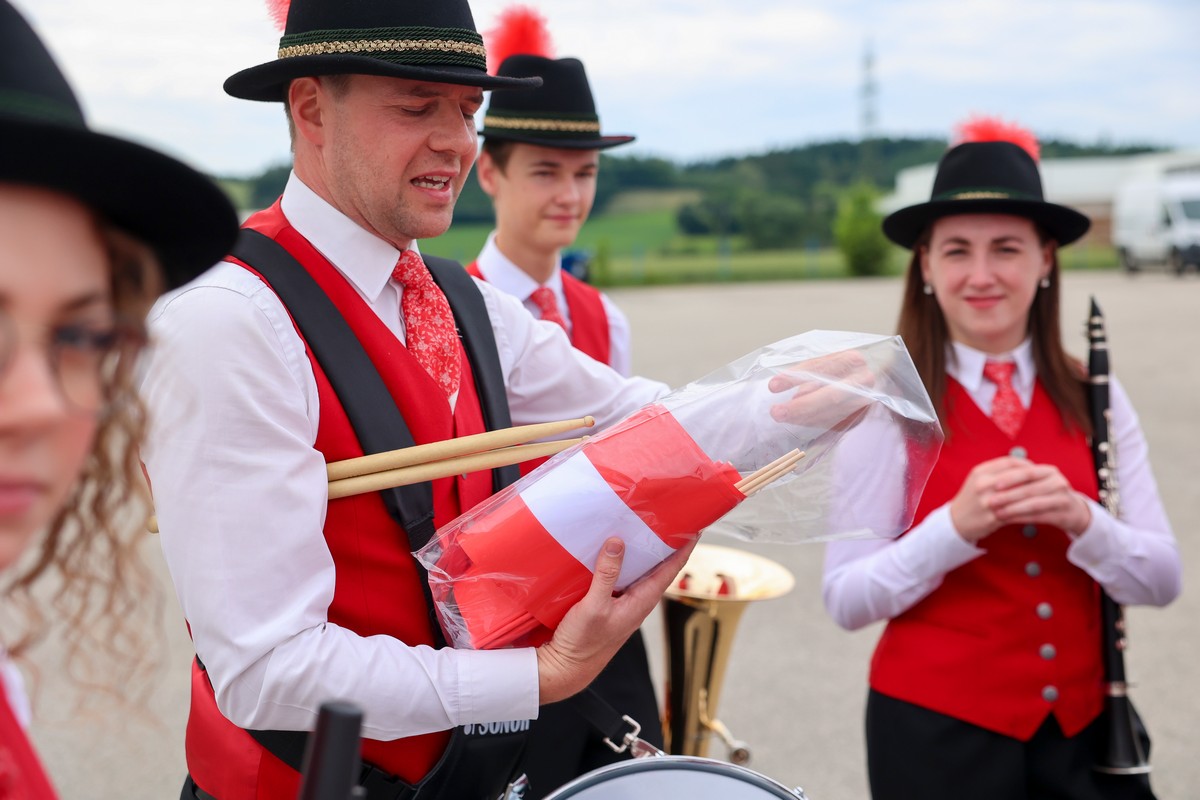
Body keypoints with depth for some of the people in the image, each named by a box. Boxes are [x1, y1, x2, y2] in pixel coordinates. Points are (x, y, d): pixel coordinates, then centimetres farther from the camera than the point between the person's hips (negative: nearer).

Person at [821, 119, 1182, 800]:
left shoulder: (1095, 401, -1)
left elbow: (1162, 581, -2)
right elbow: (847, 600, -13)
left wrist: (1080, 519, -19)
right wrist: (957, 525, -25)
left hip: (1080, 727, 3)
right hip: (936, 730, -3)